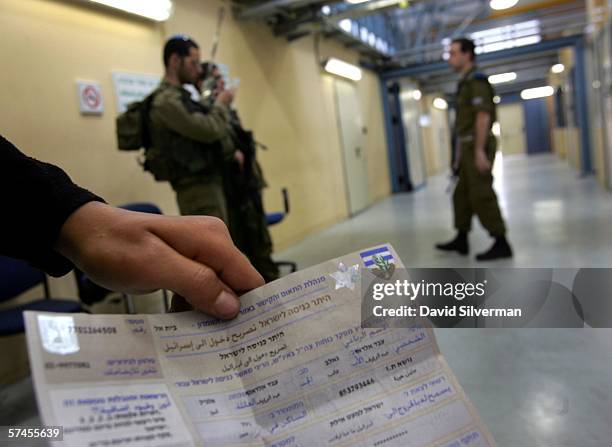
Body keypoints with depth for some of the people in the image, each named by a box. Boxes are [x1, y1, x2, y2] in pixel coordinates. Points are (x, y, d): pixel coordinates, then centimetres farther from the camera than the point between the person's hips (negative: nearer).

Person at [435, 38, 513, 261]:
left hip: (478, 147, -10)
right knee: (462, 195, 13)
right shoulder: (466, 83, 20)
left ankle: (501, 244, -1)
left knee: (481, 196, -8)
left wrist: (479, 151, -25)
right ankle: (461, 240, 21)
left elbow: (483, 116, -20)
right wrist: (459, 154, 22)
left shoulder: (476, 80, -10)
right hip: (469, 147, 10)